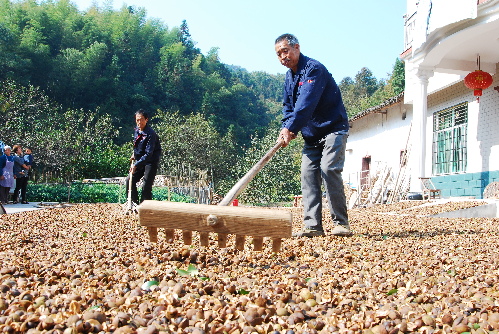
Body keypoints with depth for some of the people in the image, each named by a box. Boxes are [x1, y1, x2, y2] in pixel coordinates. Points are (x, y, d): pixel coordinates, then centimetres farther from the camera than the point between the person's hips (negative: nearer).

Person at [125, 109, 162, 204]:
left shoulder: (150, 134, -21)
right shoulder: (137, 130, 5)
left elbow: (148, 154, -26)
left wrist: (136, 165, -30)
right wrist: (134, 154, 13)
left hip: (151, 162, -8)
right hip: (140, 161, 8)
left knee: (146, 187, -11)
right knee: (129, 181, 4)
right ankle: (135, 204, 12)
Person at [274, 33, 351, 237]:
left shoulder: (313, 69, -15)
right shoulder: (289, 76, 13)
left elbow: (306, 103, -28)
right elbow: (288, 106, 13)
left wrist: (290, 128, -36)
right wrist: (286, 128, -6)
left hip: (333, 129, -8)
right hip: (312, 135, 8)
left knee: (329, 169, -19)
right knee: (308, 174, -3)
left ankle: (341, 223, -10)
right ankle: (313, 226, -3)